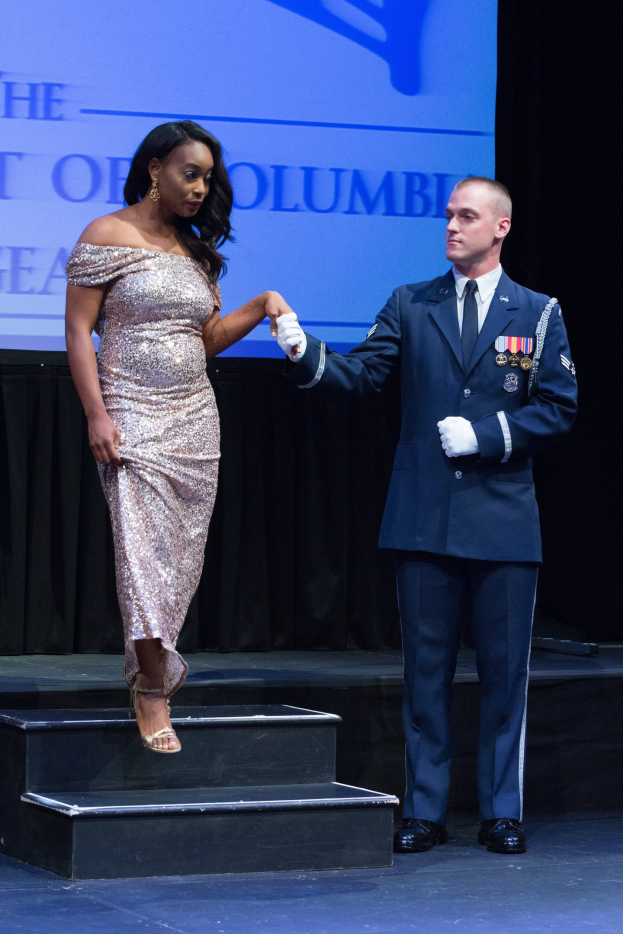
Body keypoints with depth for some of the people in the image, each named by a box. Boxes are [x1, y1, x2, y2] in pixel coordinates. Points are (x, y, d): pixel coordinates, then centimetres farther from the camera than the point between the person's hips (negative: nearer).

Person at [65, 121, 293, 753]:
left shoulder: (197, 249, 13)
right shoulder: (107, 237, -4)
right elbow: (78, 330, -7)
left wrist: (260, 308, 2)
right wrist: (96, 415, -14)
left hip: (194, 417, 6)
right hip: (133, 416, -6)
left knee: (182, 550, 5)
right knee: (144, 547, -12)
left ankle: (150, 667, 20)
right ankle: (154, 690, -8)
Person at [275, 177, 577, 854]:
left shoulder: (538, 315, 5)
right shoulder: (410, 306, 9)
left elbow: (558, 410, 2)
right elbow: (360, 375, -1)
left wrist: (486, 434, -10)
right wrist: (306, 355, -19)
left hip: (503, 519, -1)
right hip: (424, 515, 1)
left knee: (504, 671, 3)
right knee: (425, 670, 5)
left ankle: (502, 815, 12)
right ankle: (424, 812, 13)